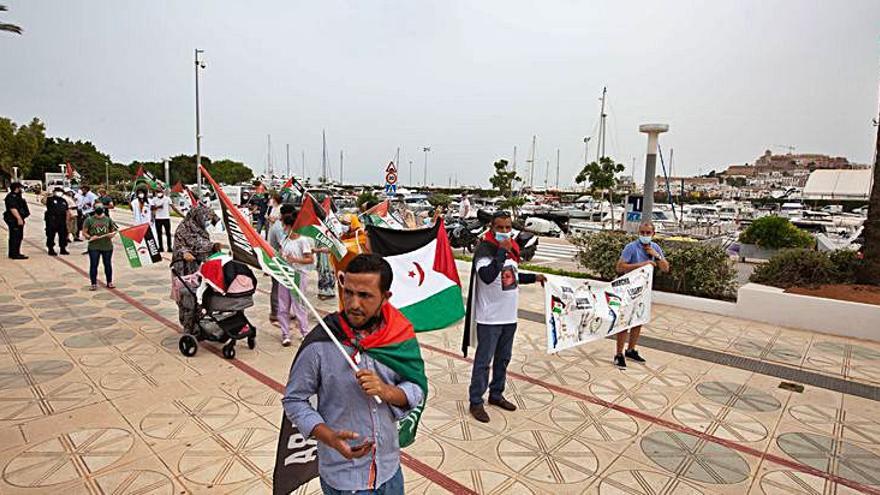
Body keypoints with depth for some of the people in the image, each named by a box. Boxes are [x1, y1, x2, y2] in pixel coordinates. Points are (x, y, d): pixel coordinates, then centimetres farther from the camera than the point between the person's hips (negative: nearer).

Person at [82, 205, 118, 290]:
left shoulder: (108, 219, 8)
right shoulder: (89, 220, 1)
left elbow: (113, 230, 16)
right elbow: (84, 232, 1)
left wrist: (111, 234, -6)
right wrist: (90, 237, -17)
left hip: (107, 246, 2)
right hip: (94, 247, -2)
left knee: (108, 264, 9)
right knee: (93, 265, 1)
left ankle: (109, 282, 20)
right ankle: (94, 284, 9)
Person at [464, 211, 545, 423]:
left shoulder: (512, 248, 9)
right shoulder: (485, 249, -16)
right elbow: (487, 276, -33)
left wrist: (534, 277, 19)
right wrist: (502, 251, -30)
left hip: (509, 316, 8)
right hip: (489, 318, -8)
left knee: (503, 358, 19)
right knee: (483, 360, 2)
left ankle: (496, 394, 35)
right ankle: (476, 401, 16)